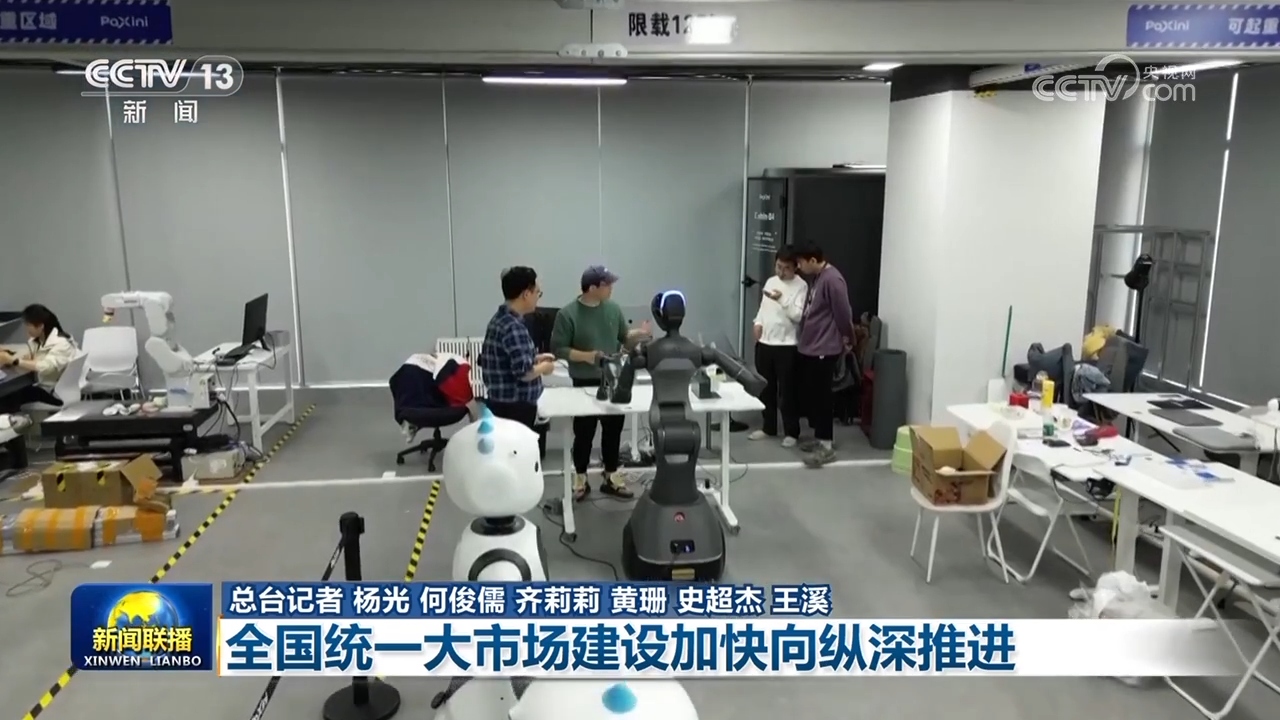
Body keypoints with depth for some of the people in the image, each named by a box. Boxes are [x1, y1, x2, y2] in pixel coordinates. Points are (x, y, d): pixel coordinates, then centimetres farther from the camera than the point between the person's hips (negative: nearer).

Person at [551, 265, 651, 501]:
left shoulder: (613, 308, 2)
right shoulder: (568, 314, -13)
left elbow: (624, 338, 10)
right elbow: (558, 348, -12)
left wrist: (639, 333, -11)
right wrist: (584, 355, -25)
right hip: (585, 384, -4)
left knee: (613, 430, 13)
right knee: (584, 433, 7)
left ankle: (611, 478, 26)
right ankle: (580, 480, 22)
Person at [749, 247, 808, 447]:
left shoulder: (801, 286, -9)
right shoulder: (770, 281, 11)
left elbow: (799, 316, -17)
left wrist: (782, 300, -27)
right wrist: (758, 322, 1)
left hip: (787, 346, -6)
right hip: (764, 343, 6)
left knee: (787, 391, 0)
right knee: (765, 388, 13)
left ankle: (792, 432, 10)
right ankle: (769, 428, 25)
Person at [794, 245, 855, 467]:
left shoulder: (832, 279, -19)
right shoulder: (814, 278, 12)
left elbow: (843, 313, -16)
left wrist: (847, 340, -5)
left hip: (824, 349, -10)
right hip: (809, 347, 10)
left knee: (821, 395, -7)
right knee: (808, 393, 14)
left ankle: (827, 445, -1)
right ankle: (819, 437, 25)